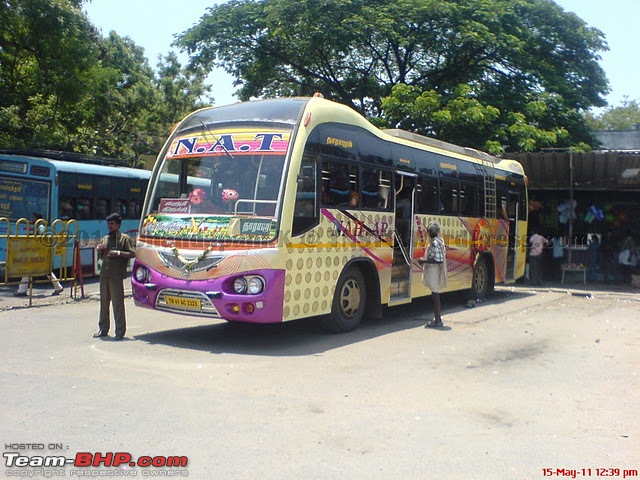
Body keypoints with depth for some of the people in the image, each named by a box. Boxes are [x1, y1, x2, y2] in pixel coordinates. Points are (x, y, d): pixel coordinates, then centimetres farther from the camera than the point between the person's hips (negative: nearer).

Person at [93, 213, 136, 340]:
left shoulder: (125, 238, 0)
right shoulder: (105, 239, 19)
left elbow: (133, 254, -8)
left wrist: (118, 253, -17)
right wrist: (99, 250, 6)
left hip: (117, 276, -6)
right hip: (104, 274, 6)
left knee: (118, 303, -6)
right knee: (104, 302, 11)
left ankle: (120, 331, -1)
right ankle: (103, 329, 19)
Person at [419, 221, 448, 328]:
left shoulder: (435, 243, -18)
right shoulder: (440, 241, 13)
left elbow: (438, 260, -24)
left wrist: (424, 261, -17)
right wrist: (426, 260, 19)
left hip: (434, 271, -10)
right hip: (435, 271, 10)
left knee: (435, 295, -6)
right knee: (435, 295, 16)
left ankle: (437, 320, -2)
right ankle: (438, 318, 23)